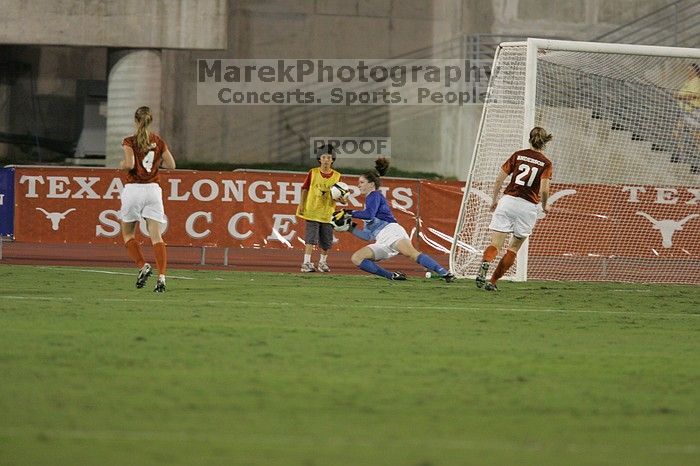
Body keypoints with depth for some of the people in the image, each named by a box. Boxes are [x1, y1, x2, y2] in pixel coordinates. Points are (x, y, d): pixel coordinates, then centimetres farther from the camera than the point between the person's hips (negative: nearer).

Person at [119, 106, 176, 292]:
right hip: (153, 189, 3)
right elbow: (171, 164, 5)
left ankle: (143, 266, -5)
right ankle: (161, 276, -17)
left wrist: (122, 165, 3)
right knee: (156, 237, -2)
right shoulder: (158, 141, 6)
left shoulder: (130, 142, -5)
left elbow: (129, 164, -19)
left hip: (133, 188, -3)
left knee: (127, 234, 15)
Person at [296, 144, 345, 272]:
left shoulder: (336, 176, 3)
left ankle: (322, 262, 25)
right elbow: (305, 189, 5)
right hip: (312, 211, -2)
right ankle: (306, 263, -12)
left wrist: (341, 198, -15)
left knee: (326, 241, 8)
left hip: (328, 213, 2)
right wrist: (302, 204, -1)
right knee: (311, 238, -10)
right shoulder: (313, 173, 0)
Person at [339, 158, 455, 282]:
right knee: (356, 258, -8)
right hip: (382, 243, 9)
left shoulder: (375, 196, 8)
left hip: (391, 231, -9)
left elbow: (369, 214, -15)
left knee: (412, 253, -33)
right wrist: (351, 227, 24)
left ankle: (445, 273, -43)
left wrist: (350, 213, -3)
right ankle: (392, 276, -13)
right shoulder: (369, 199, 33)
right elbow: (367, 236, 33)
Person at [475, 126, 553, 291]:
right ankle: (492, 282, 9)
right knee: (513, 248, 16)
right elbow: (544, 189, -8)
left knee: (495, 244, -6)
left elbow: (499, 179, 6)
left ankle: (484, 266, -37)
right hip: (528, 206, -1)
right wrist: (544, 205, 11)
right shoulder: (546, 163, 3)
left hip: (507, 200, 1)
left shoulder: (518, 155, 9)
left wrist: (494, 200, 18)